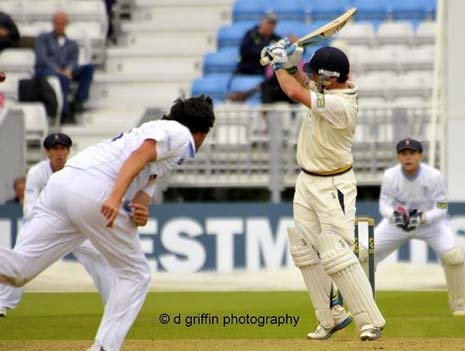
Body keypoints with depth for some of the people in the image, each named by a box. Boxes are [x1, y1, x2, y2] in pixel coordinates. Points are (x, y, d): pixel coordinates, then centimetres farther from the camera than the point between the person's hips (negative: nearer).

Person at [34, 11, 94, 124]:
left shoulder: (72, 44, 27)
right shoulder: (43, 39, 19)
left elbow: (73, 61, 8)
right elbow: (42, 57, 1)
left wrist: (69, 70, -18)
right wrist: (57, 70, -16)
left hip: (65, 72, 4)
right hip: (45, 71, -4)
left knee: (89, 67, -22)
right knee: (62, 78, -39)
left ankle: (78, 101, -30)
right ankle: (65, 113, -50)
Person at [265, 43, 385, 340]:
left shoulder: (340, 105, -28)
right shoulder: (331, 89, -1)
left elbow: (295, 92, -28)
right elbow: (303, 84, 19)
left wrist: (280, 65, -11)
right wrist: (290, 63, 0)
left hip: (333, 187, -10)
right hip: (307, 182, 10)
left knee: (336, 255, -14)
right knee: (305, 250, 12)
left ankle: (370, 321, -8)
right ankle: (331, 316, 20)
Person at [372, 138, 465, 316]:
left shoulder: (434, 176, -25)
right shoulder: (390, 176, -20)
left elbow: (441, 209, -20)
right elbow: (384, 204, -15)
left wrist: (422, 218, -39)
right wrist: (394, 214, -38)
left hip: (430, 220, -2)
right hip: (397, 221, 2)